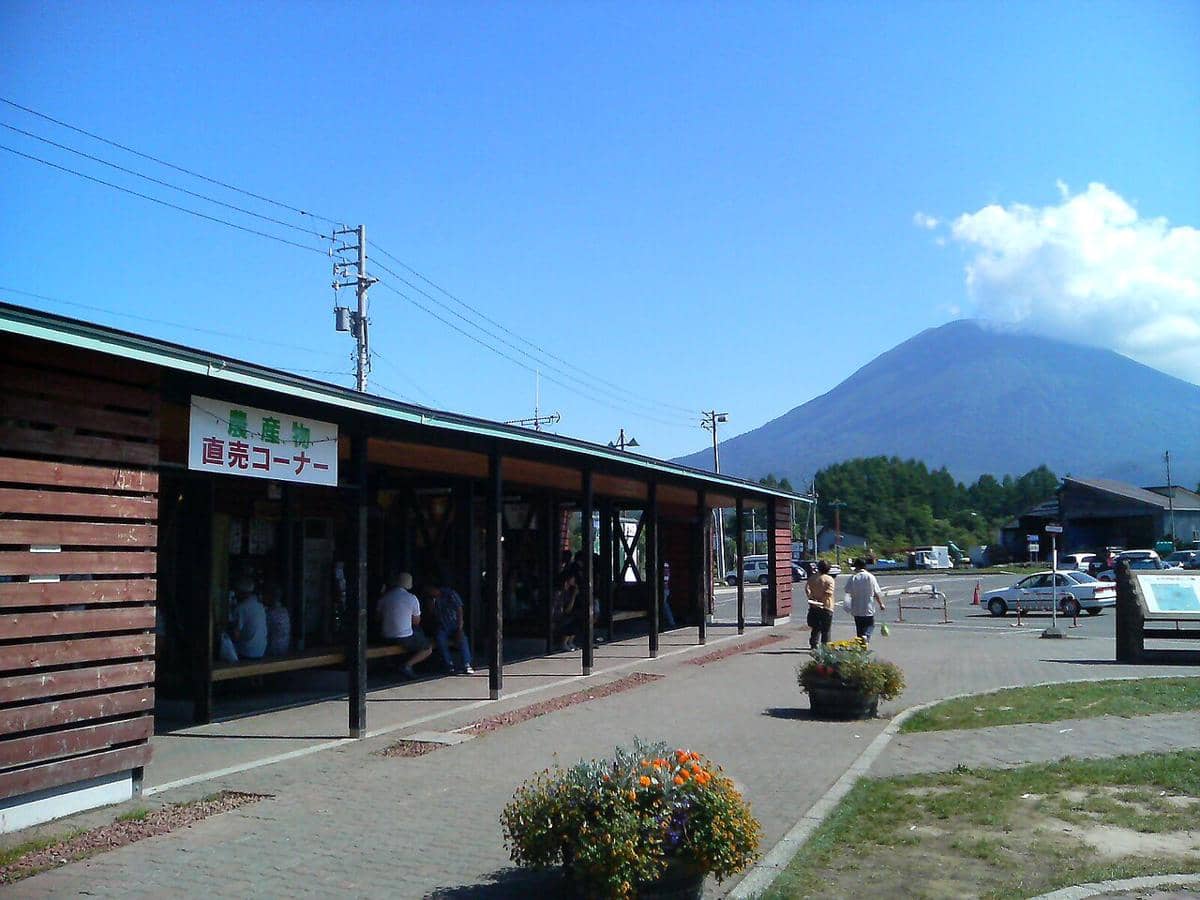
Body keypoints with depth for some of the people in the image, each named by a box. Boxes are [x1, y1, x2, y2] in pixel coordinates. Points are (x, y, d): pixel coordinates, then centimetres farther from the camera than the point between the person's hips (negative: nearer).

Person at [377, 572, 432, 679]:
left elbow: (379, 618, 13)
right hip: (404, 637, -6)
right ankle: (407, 665, -7)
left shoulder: (384, 597, 1)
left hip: (386, 637, 6)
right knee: (428, 649, 15)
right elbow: (416, 621, 0)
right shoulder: (412, 598, -11)